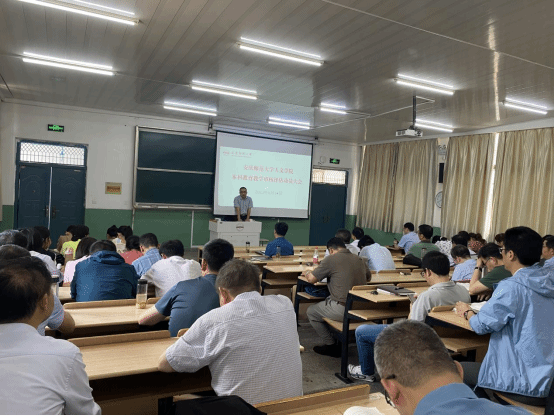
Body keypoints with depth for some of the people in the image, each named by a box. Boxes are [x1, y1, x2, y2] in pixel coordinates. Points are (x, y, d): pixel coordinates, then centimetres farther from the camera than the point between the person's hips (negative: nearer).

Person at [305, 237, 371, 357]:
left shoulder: (331, 259, -8)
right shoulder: (360, 260, 10)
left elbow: (311, 279, -5)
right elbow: (368, 278, 28)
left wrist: (307, 274, 17)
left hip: (343, 309, -7)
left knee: (311, 311, 16)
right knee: (327, 301, 32)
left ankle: (331, 345, 19)